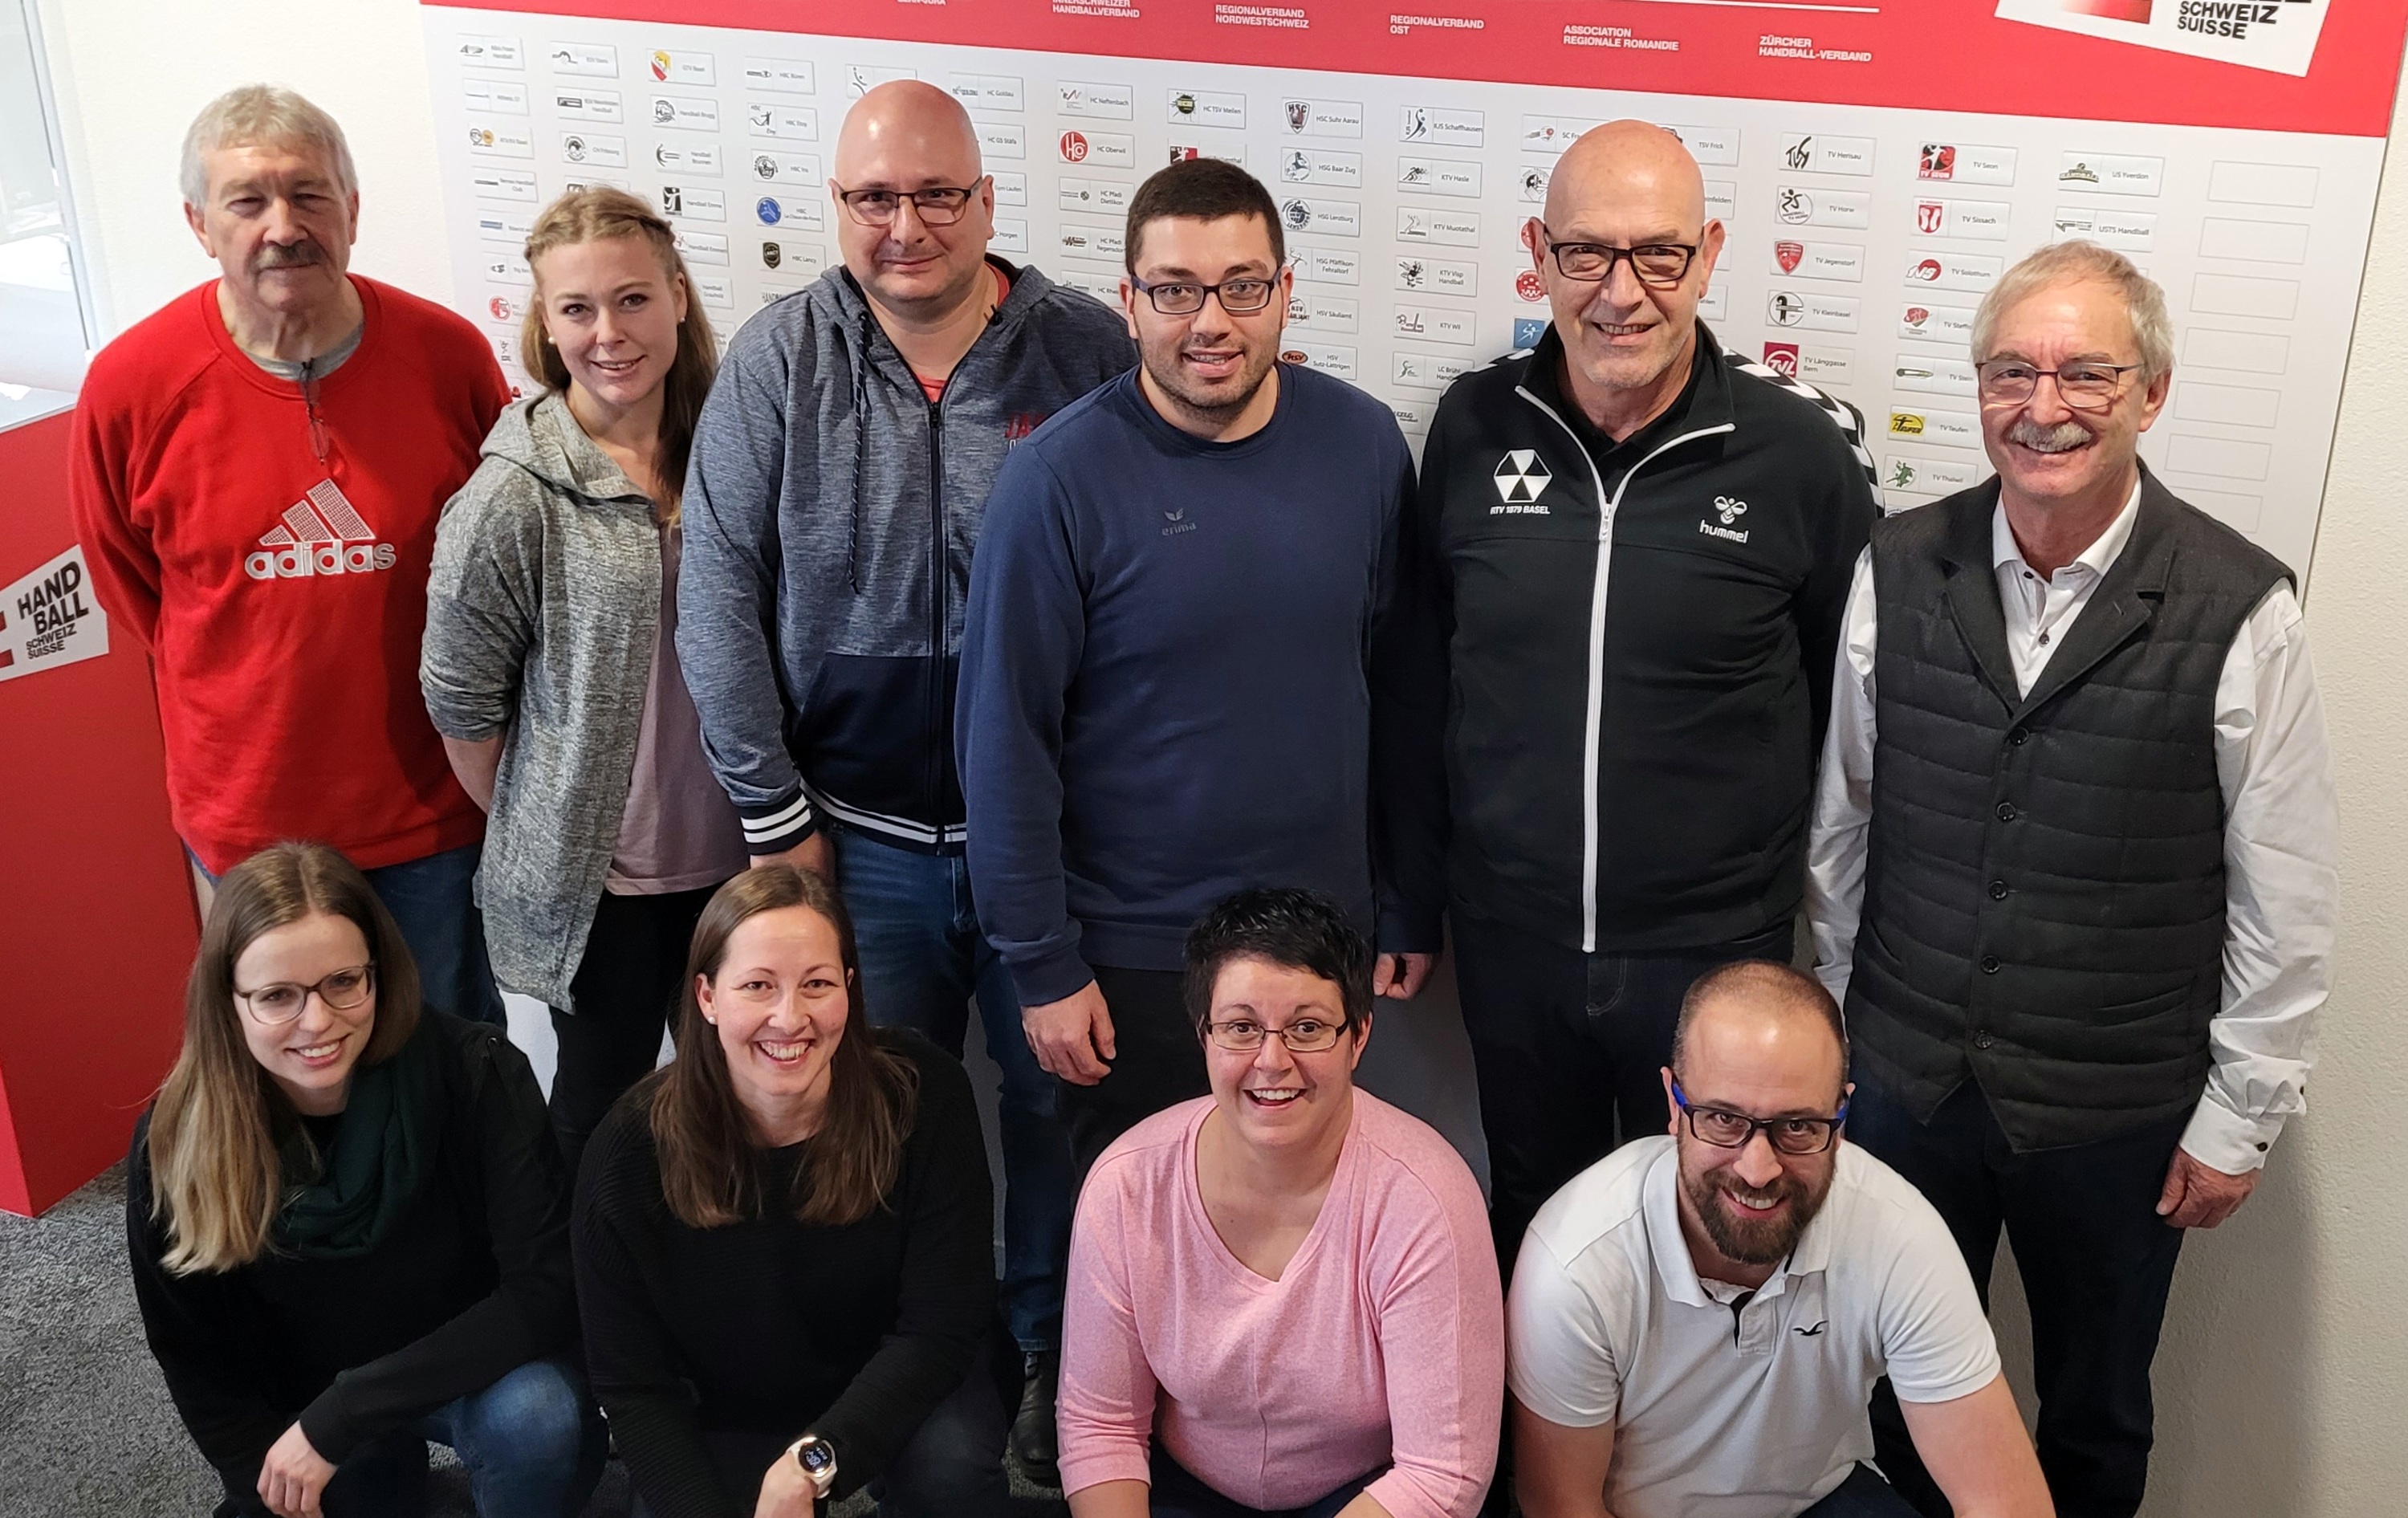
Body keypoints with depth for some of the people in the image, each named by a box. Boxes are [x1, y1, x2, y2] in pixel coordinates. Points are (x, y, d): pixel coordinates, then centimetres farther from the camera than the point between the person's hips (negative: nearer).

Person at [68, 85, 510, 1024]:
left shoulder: (448, 355, -12)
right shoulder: (131, 385, -13)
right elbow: (127, 584, 4)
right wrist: (251, 700, 8)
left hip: (432, 799, 0)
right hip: (249, 816, 0)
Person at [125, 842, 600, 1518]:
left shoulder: (476, 1073, -24)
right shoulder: (175, 1144, -17)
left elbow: (545, 1293, -26)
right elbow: (194, 1361, -4)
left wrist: (339, 1416, -27)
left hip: (475, 1377, -4)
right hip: (301, 1415, 4)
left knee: (535, 1414, -33)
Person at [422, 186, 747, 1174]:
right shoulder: (512, 499, -17)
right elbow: (460, 702, -9)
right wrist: (538, 829, 0)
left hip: (731, 851, 5)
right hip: (594, 875, -4)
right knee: (605, 1095, 14)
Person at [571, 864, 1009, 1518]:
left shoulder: (924, 1096, -21)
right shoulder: (631, 1148, -19)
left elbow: (941, 1326, -20)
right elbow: (633, 1382, -12)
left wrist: (811, 1464, -31)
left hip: (896, 1401, -1)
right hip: (723, 1429, 2)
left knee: (953, 1461, -31)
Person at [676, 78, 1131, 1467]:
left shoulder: (1089, 354, -6)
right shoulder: (780, 361, -4)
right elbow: (721, 593, -3)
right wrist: (773, 813, -4)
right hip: (861, 833, 1)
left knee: (1058, 1101, 13)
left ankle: (1056, 1349, 36)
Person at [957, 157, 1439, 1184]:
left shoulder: (1362, 444, -3)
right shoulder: (1061, 479, -14)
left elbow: (1398, 692, 5)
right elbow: (1005, 741, -10)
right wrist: (1043, 968, -9)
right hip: (1132, 961, -3)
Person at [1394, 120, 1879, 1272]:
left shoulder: (1801, 450, -11)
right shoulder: (1474, 425, -4)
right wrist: (1415, 885, 9)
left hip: (1717, 954, -2)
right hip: (1511, 938, 2)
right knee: (1529, 1222, 22)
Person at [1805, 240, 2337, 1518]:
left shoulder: (2242, 612, -13)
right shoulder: (1895, 572, -5)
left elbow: (2284, 898, -7)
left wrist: (2240, 1116, -3)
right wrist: (1827, 1018, 10)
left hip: (2120, 1116, -2)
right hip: (1907, 1078, 2)